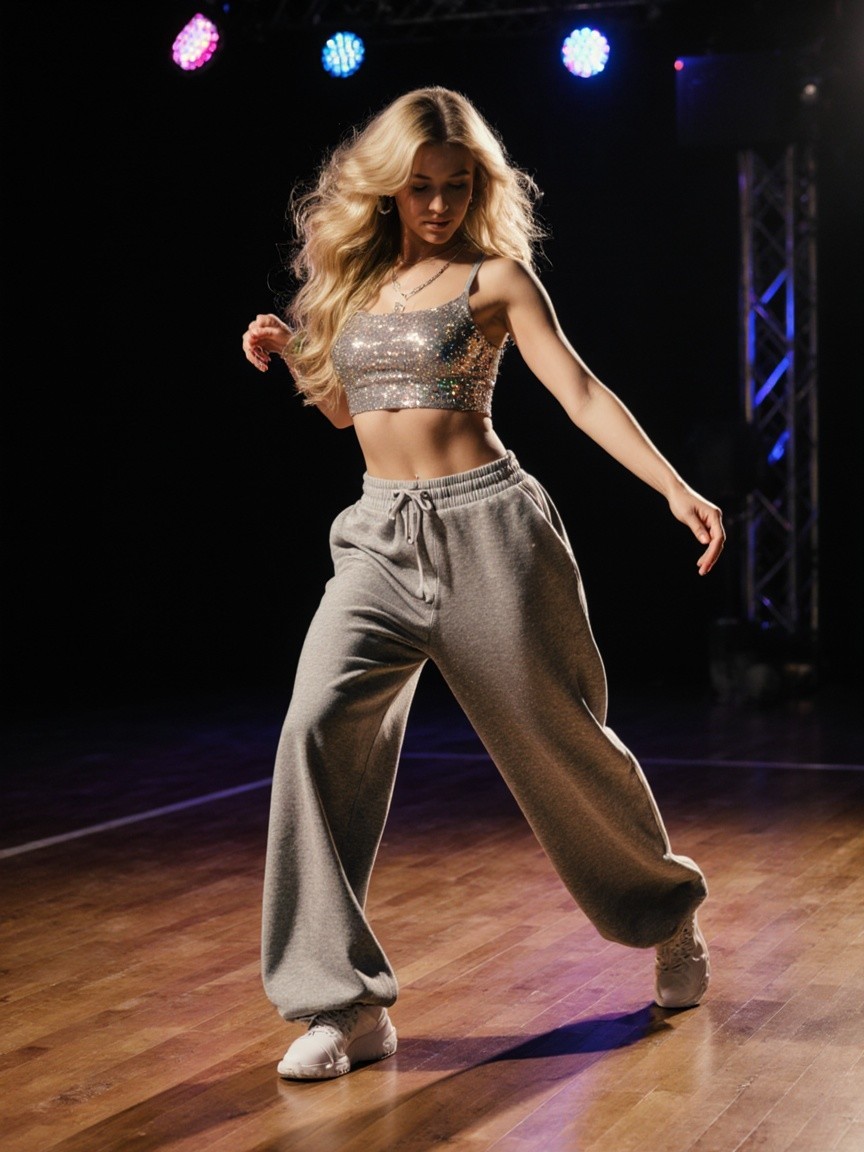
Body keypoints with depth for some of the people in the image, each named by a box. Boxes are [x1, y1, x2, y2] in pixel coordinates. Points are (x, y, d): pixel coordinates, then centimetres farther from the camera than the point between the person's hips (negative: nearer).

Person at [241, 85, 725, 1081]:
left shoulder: (496, 276, 0)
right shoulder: (356, 280, 14)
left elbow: (579, 391, -8)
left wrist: (676, 488, -19)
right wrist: (289, 358, 6)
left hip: (484, 525, -4)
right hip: (382, 537, 4)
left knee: (558, 740, 5)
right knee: (320, 729, -17)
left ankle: (667, 916, 34)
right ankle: (347, 1005, -13)